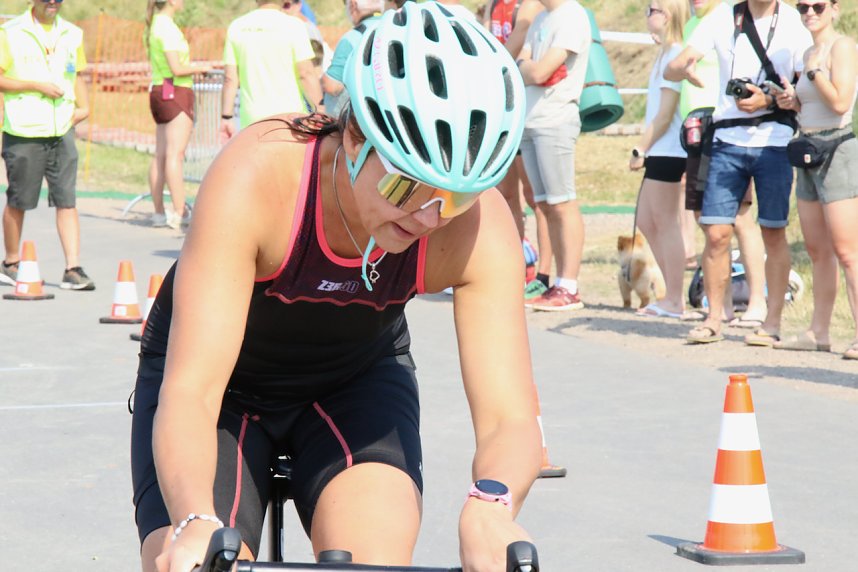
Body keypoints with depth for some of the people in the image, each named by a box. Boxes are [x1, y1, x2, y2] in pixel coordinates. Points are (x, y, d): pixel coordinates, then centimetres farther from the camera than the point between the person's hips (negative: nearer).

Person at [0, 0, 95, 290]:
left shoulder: (72, 34, 13)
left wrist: (83, 106, 7)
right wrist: (35, 85, -13)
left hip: (62, 130, 3)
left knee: (67, 200, -4)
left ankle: (73, 269, -5)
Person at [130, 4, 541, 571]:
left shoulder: (480, 223, -28)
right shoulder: (255, 177, -36)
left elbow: (511, 417, -32)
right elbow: (189, 394, -41)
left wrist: (490, 504, -56)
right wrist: (195, 524, -61)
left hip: (355, 381, 2)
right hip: (225, 382, -1)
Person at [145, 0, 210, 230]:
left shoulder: (153, 25, 14)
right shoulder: (168, 28, -14)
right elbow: (176, 69, -19)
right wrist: (199, 68, -3)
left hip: (158, 91, 9)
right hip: (176, 92, -9)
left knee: (160, 155, 8)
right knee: (175, 155, -11)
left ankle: (158, 212, 10)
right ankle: (180, 213, -14)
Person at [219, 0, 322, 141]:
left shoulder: (236, 27, 5)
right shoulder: (293, 25, -6)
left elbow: (230, 78, 5)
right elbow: (306, 74, -9)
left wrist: (226, 117, 9)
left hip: (252, 118, 3)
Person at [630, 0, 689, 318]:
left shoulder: (674, 54, -13)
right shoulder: (667, 53, 16)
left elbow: (666, 112, -17)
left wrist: (641, 148, -13)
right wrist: (644, 148, 15)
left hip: (667, 151, -10)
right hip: (660, 151, 10)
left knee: (665, 223, -4)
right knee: (646, 221, 13)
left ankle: (674, 301, 1)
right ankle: (672, 294, 18)